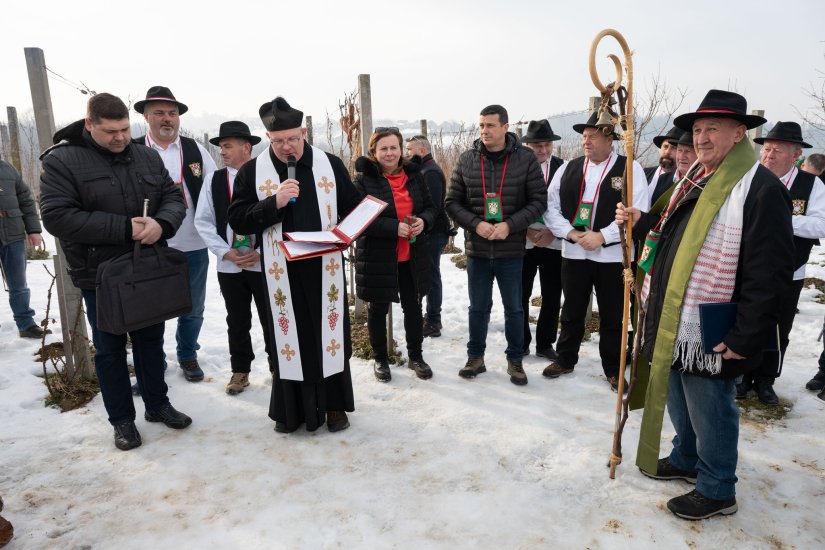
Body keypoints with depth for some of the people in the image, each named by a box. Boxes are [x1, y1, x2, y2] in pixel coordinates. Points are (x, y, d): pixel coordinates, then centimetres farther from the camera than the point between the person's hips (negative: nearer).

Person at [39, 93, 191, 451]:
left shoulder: (148, 157, 5)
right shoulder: (62, 160, -10)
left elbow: (172, 198, 3)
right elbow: (56, 217, -18)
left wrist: (161, 223, -21)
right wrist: (124, 229, -24)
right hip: (99, 276, -4)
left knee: (150, 340, 16)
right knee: (110, 349, 9)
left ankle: (157, 404, 33)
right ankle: (122, 419, 24)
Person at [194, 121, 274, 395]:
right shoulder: (213, 179, 3)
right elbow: (203, 221, 3)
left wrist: (263, 252, -13)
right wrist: (226, 252, -8)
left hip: (264, 263, -2)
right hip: (229, 265, 3)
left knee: (271, 319, 8)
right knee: (237, 321, 13)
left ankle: (277, 367, 26)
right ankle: (240, 370, 28)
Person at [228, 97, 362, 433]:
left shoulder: (330, 165, 3)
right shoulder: (252, 172, 0)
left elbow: (354, 207, 10)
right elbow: (237, 220, -4)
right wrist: (274, 203, -18)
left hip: (326, 267, 1)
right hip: (282, 272, -1)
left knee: (330, 333, 8)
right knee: (288, 336, 7)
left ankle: (333, 404, 24)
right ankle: (291, 408, 24)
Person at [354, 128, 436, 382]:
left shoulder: (414, 175, 4)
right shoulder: (364, 180, -9)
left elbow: (430, 207, 10)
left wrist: (423, 221, -13)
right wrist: (394, 227, -26)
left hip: (412, 257, 4)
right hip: (377, 257, -4)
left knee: (413, 306, 13)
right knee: (378, 309, 10)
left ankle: (415, 356, 31)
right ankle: (380, 359, 28)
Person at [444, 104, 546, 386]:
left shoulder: (526, 158, -5)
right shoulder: (466, 159, -1)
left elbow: (538, 200, -4)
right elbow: (452, 201, 2)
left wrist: (510, 225, -17)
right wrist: (475, 224, -14)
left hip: (511, 249, -1)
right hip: (476, 249, 1)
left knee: (514, 308, 11)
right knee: (478, 307, 14)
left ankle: (515, 360, 28)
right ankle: (476, 357, 30)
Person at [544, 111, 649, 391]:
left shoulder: (630, 168, -2)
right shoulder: (568, 168, 7)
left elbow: (638, 213, -10)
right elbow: (551, 207, 5)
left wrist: (602, 236, -17)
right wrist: (571, 233, -10)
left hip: (613, 256, -2)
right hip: (573, 253, 3)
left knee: (612, 316, 9)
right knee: (571, 312, 14)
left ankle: (613, 369, 25)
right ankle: (565, 360, 31)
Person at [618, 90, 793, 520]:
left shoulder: (760, 188, -18)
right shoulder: (696, 180, 11)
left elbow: (768, 274, -22)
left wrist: (744, 339, -22)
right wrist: (641, 220, 7)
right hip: (674, 327, 9)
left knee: (709, 411, 8)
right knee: (678, 399, 23)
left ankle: (717, 490, 28)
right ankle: (686, 460, 45)